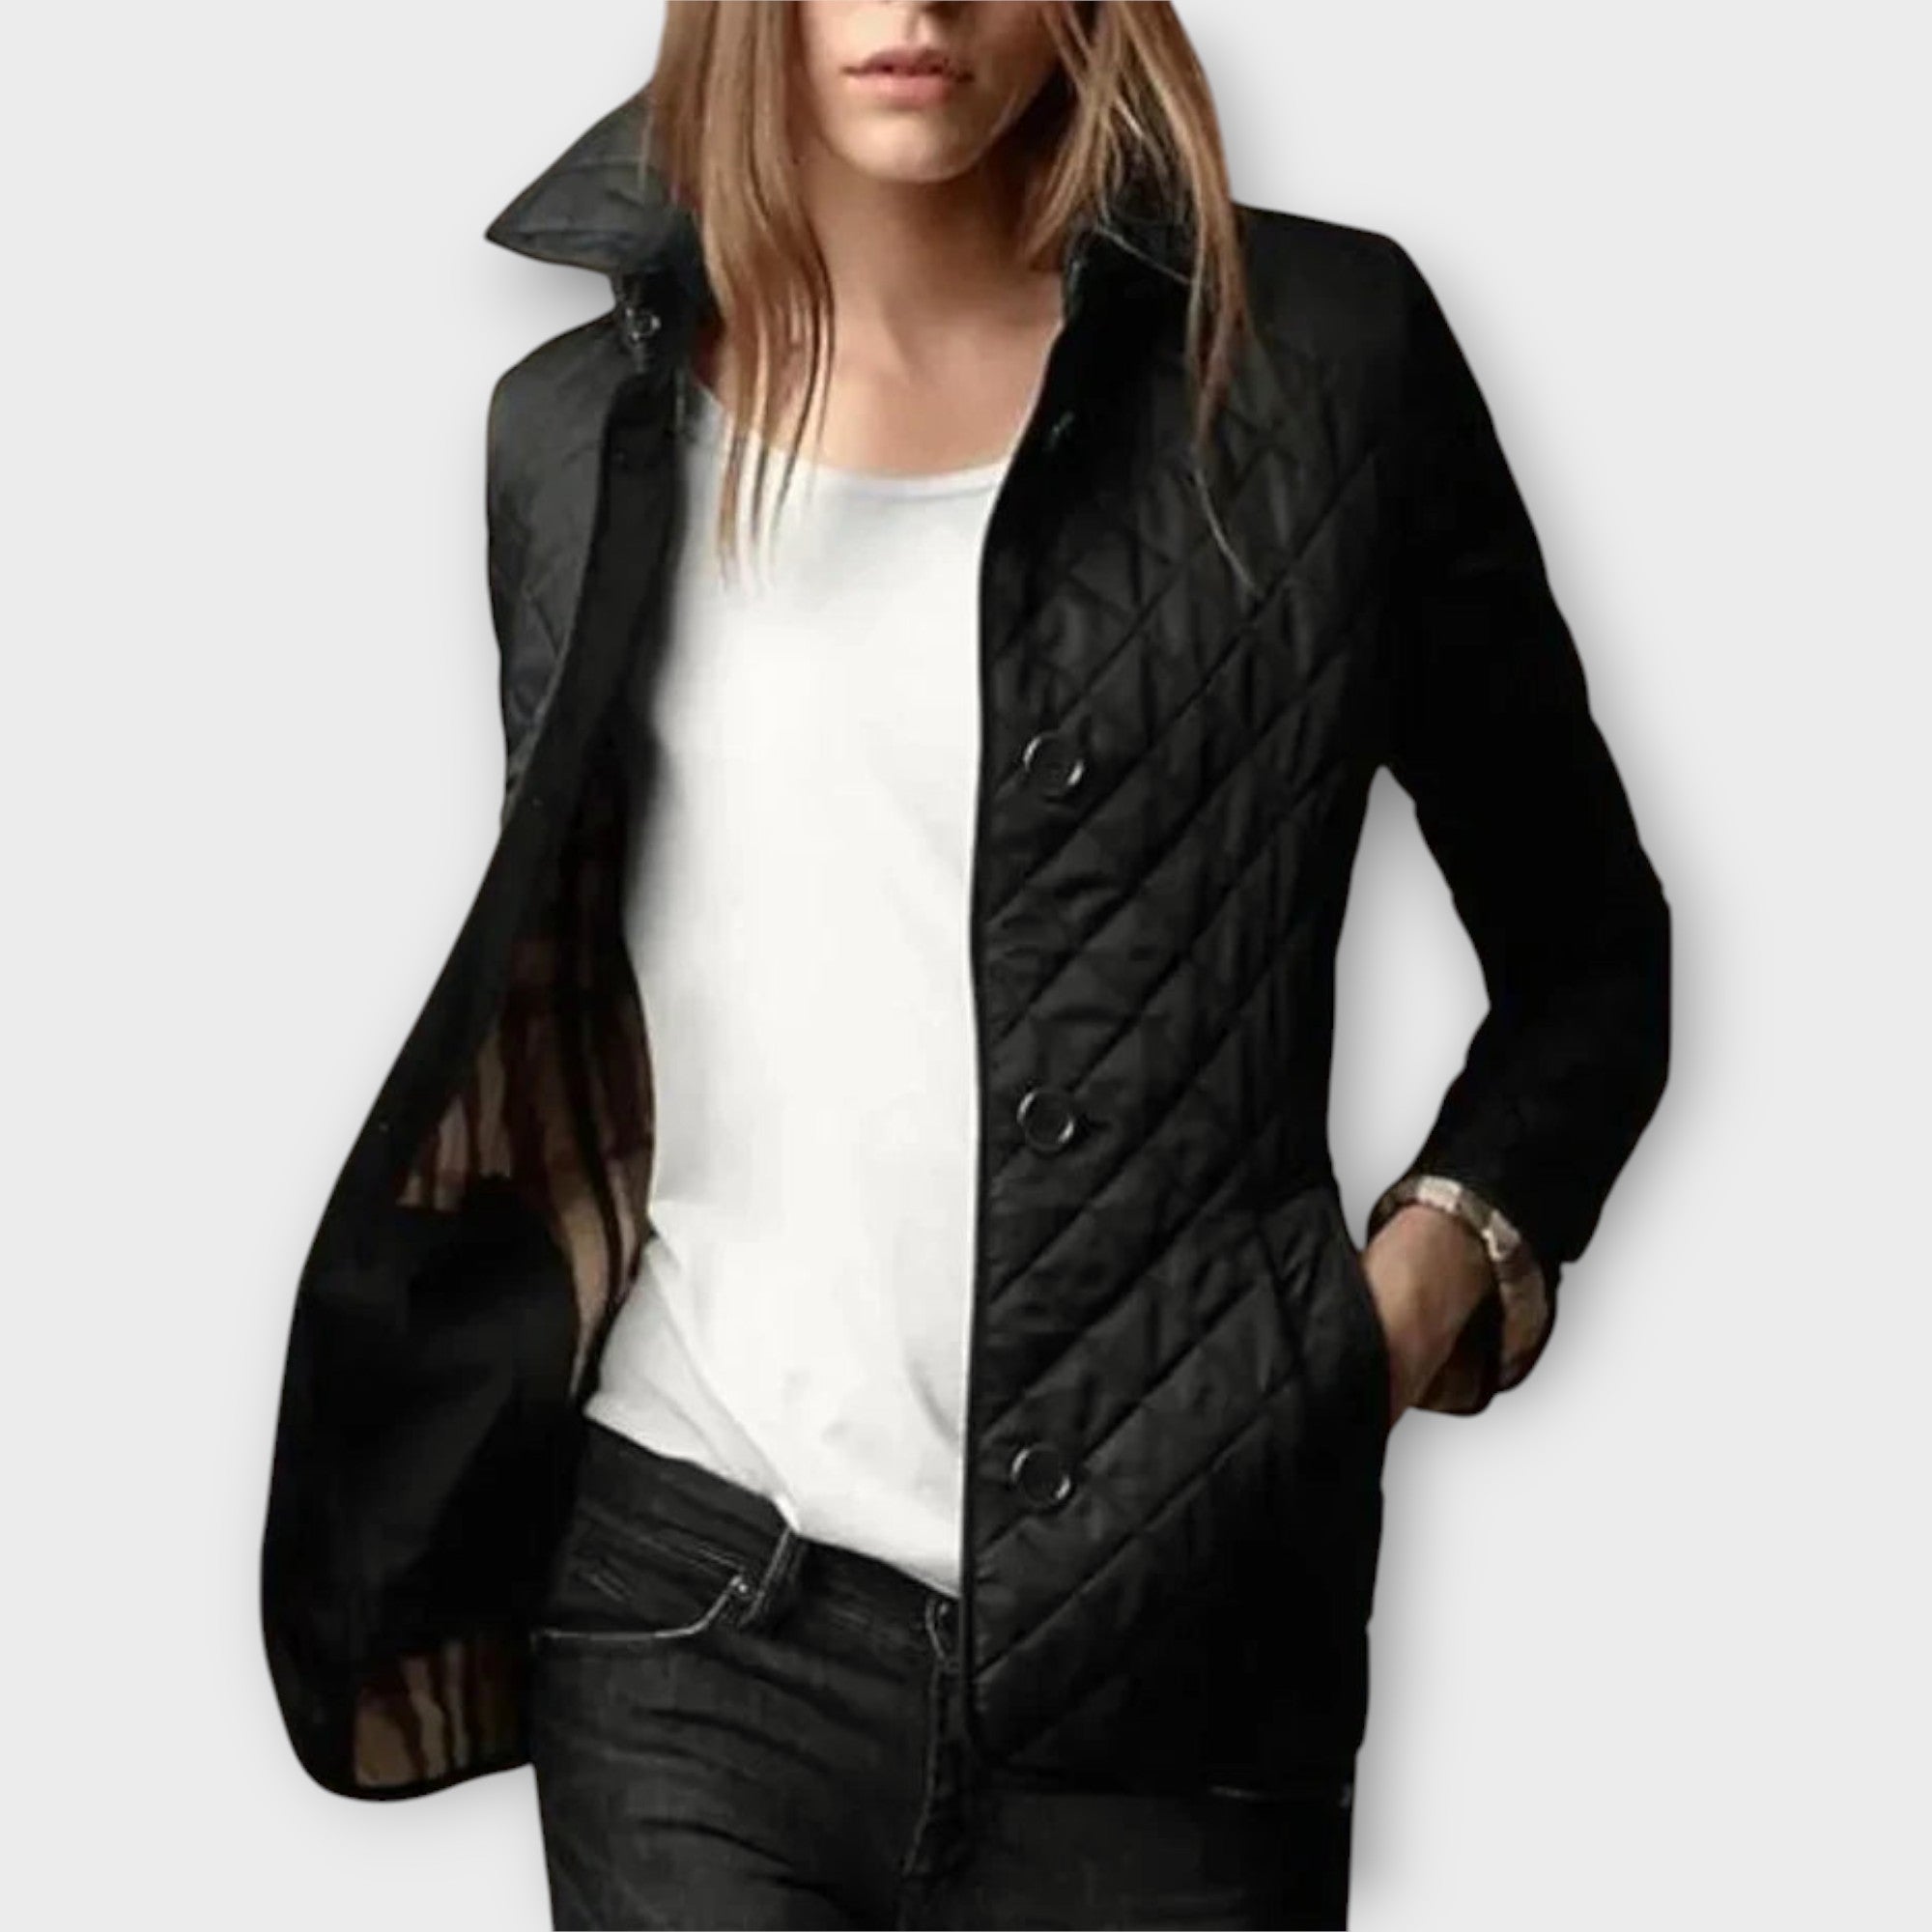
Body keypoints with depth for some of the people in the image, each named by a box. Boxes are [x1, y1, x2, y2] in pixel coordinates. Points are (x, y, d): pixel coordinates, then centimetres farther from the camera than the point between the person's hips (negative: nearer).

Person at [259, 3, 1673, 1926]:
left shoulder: (1312, 353, -1)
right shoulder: (582, 426, 6)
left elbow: (1591, 947, 7)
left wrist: (1442, 1261, -7)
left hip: (1171, 1627, -1)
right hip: (693, 1621, 2)